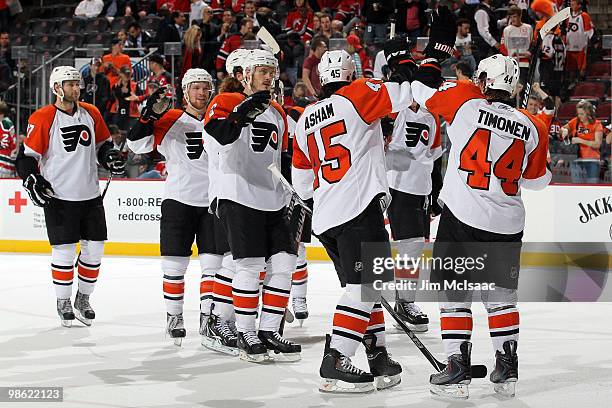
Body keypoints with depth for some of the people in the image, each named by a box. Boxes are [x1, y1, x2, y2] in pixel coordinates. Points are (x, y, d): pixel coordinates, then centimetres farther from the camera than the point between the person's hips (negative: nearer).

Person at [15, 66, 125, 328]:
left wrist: (110, 158, 0)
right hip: (59, 197, -5)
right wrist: (32, 181, -16)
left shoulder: (91, 113, 7)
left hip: (90, 195, 5)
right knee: (64, 250, -4)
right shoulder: (42, 119, -8)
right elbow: (27, 156, -4)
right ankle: (63, 303, 12)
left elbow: (103, 144, 20)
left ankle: (83, 299, 22)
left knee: (94, 248, 6)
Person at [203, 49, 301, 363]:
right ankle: (245, 334, 3)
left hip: (274, 202, 7)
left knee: (283, 263, 2)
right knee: (250, 266, -10)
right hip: (239, 199, -7)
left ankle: (268, 331, 11)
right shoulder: (227, 103, -4)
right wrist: (242, 115, -33)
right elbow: (213, 140, -22)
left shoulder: (278, 113, 19)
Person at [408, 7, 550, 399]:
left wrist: (439, 44, 15)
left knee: (455, 293, 5)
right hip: (507, 225, 3)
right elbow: (537, 180, 11)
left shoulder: (467, 102, -7)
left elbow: (423, 88, 4)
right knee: (501, 294, 17)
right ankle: (507, 369, 18)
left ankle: (458, 370, 1)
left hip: (462, 219, -3)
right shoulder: (532, 127, 2)